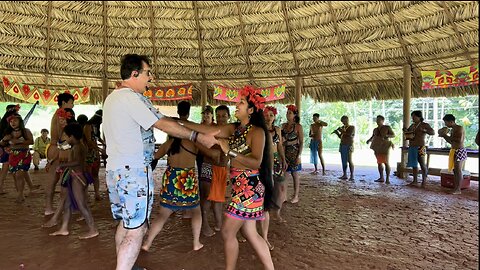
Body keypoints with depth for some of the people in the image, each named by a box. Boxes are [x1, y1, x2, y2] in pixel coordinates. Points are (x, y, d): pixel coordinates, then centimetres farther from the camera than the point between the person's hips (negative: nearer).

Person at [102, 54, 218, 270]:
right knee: (136, 231, -5)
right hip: (133, 171, -10)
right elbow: (164, 124, -18)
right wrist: (199, 137, -14)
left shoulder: (112, 98, 17)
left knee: (125, 223, 20)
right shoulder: (132, 98, -14)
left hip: (115, 169, 10)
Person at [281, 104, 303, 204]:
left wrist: (299, 155, -15)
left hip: (294, 153, -4)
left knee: (295, 174, 3)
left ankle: (296, 196, 13)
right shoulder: (284, 125, 8)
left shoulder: (298, 126, -6)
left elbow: (301, 142, -8)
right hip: (285, 152, 5)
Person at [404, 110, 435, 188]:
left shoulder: (424, 125, -2)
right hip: (411, 147, 7)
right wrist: (405, 130, 4)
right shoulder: (412, 125, 16)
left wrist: (424, 130, -26)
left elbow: (433, 132, -11)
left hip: (420, 147, -7)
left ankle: (424, 181, 6)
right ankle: (415, 181, 15)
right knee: (414, 164, 9)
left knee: (422, 164, -2)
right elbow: (407, 133, 26)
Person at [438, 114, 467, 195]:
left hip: (460, 151, -9)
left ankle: (458, 190, -2)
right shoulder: (453, 129, 15)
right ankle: (455, 188, 16)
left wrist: (447, 136, -18)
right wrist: (444, 136, 10)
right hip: (454, 151, 9)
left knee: (458, 170, -6)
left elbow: (459, 140, -24)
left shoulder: (460, 128, -11)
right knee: (455, 170, 11)